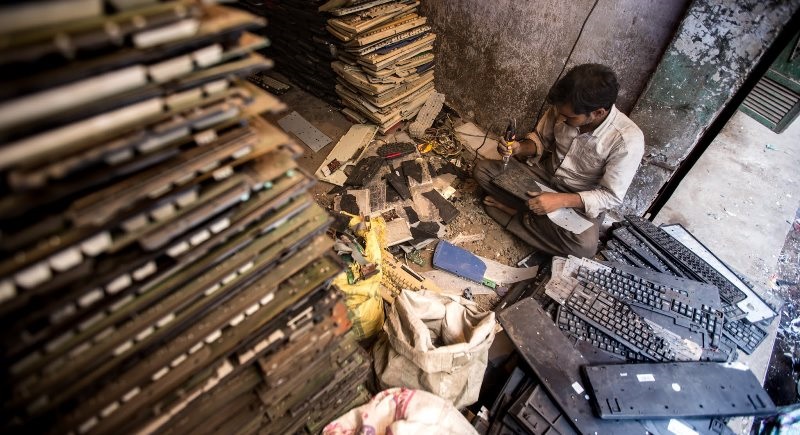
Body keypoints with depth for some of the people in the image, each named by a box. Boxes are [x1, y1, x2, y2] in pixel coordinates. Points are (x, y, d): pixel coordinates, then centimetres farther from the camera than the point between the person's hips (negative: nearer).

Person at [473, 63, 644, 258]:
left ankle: (516, 213, -14)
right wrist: (520, 148, -20)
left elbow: (611, 196, -21)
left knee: (584, 245, -35)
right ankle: (533, 210, -11)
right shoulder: (563, 109, -17)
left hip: (581, 201, -3)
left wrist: (560, 200, -34)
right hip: (545, 173, 4)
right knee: (482, 169, -10)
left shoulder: (628, 140, -28)